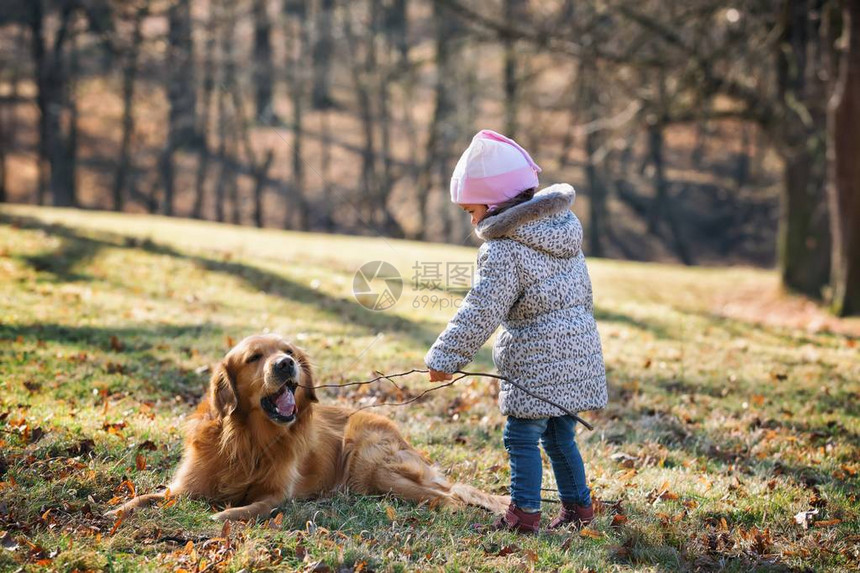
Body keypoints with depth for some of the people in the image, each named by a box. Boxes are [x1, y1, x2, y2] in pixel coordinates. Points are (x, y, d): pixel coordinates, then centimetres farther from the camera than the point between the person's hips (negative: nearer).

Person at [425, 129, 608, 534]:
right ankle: (578, 505, 23)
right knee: (560, 435, 17)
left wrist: (446, 357, -15)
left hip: (536, 361, -9)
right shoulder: (564, 228, 12)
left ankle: (524, 513, -2)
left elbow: (481, 311, -19)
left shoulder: (503, 250, -15)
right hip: (578, 347, 9)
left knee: (522, 436, -2)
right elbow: (583, 292, 21)